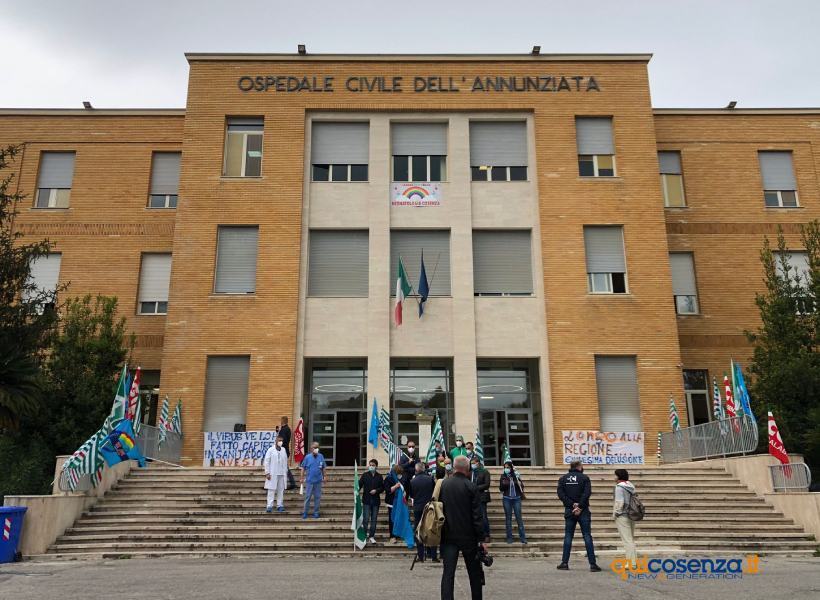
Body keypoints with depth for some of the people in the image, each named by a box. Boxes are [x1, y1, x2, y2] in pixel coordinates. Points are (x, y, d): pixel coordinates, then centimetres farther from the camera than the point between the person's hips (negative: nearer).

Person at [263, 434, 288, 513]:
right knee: (271, 490, -3)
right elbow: (266, 461, -4)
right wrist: (267, 473, -9)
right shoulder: (271, 450, -2)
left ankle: (280, 506, 12)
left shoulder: (283, 450, 11)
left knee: (280, 490, 6)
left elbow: (285, 461, 13)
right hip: (272, 474, -4)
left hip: (282, 474, 4)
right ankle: (269, 506, -1)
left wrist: (286, 472, 9)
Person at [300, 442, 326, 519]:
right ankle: (305, 512, 14)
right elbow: (303, 468, 3)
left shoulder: (321, 457, 0)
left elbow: (323, 468, 8)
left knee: (317, 497, 8)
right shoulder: (307, 457, -4)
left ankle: (316, 513, 18)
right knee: (307, 497, 4)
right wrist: (302, 478, 2)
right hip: (310, 481, -2)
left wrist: (324, 477, 10)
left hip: (318, 481, 2)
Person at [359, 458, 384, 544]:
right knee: (366, 519, -4)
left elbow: (382, 487, 6)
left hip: (375, 501, 2)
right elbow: (359, 485, -6)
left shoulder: (379, 476, 5)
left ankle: (371, 536, 16)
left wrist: (376, 490, -11)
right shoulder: (365, 475, 1)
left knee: (374, 520, 7)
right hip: (366, 500, -2)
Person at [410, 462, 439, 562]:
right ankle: (433, 556, 8)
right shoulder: (430, 479, -8)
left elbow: (411, 495, 4)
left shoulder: (412, 481, -8)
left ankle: (421, 557, 6)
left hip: (417, 509, 0)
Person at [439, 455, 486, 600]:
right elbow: (477, 516, -11)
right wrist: (482, 539, -6)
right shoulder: (470, 487, -11)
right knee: (474, 572, 15)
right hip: (468, 536, -2)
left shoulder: (442, 485, -2)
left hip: (448, 536, 2)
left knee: (448, 572, 2)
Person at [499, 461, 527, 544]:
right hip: (507, 499, 1)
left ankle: (522, 537, 6)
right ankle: (509, 538, 12)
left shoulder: (516, 475, -2)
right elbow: (501, 488, 4)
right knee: (508, 518, 6)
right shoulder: (503, 476, 1)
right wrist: (503, 484, -16)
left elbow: (522, 486, 1)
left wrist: (519, 483, -20)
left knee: (519, 517, 0)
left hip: (516, 499, -1)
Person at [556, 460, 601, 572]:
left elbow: (560, 494, -6)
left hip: (569, 511, 2)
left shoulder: (563, 478, 6)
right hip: (583, 512, -2)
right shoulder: (584, 478, -2)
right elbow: (587, 493, -14)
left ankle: (565, 563, 8)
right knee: (587, 536, 2)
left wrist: (572, 504, -9)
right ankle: (592, 564, 0)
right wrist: (580, 507, -13)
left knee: (568, 536, 9)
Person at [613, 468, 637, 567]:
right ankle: (634, 560, 22)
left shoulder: (619, 486, -15)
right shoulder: (631, 486, 9)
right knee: (631, 539, 17)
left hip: (622, 516, -8)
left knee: (627, 540, -3)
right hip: (632, 515, 8)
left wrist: (615, 513, -8)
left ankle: (631, 562, -1)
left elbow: (619, 502, -20)